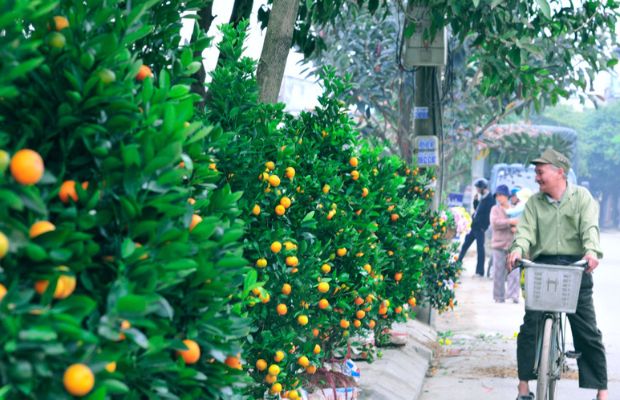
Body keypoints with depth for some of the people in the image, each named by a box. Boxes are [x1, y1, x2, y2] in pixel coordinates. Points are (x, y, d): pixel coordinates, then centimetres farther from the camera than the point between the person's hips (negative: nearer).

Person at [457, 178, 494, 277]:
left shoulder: (490, 200, -14)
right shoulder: (482, 198, 13)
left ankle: (480, 271, 1)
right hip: (475, 227, 9)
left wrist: (483, 227, -19)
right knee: (465, 245, 15)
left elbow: (488, 216, -18)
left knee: (480, 248, -4)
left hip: (480, 228, -9)